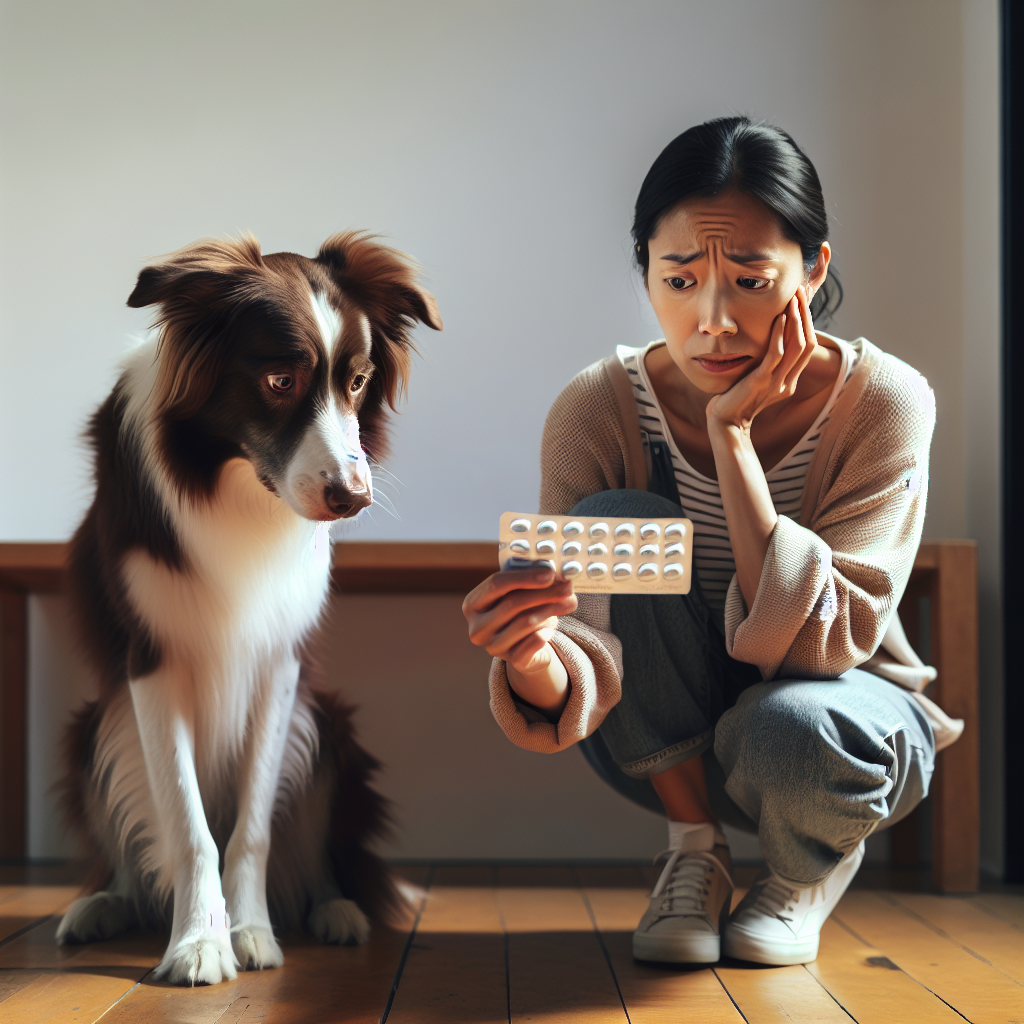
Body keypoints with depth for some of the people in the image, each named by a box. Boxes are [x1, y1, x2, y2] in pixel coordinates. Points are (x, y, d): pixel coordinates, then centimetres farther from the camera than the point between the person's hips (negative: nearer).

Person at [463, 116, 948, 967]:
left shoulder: (882, 402, -21)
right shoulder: (598, 410, -19)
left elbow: (816, 642, -29)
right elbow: (585, 685, -27)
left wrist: (733, 434, -33)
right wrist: (534, 663, -51)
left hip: (838, 719, -1)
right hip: (666, 745, 2)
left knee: (788, 726, -38)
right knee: (615, 523, -26)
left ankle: (813, 866, 2)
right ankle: (696, 849, -7)